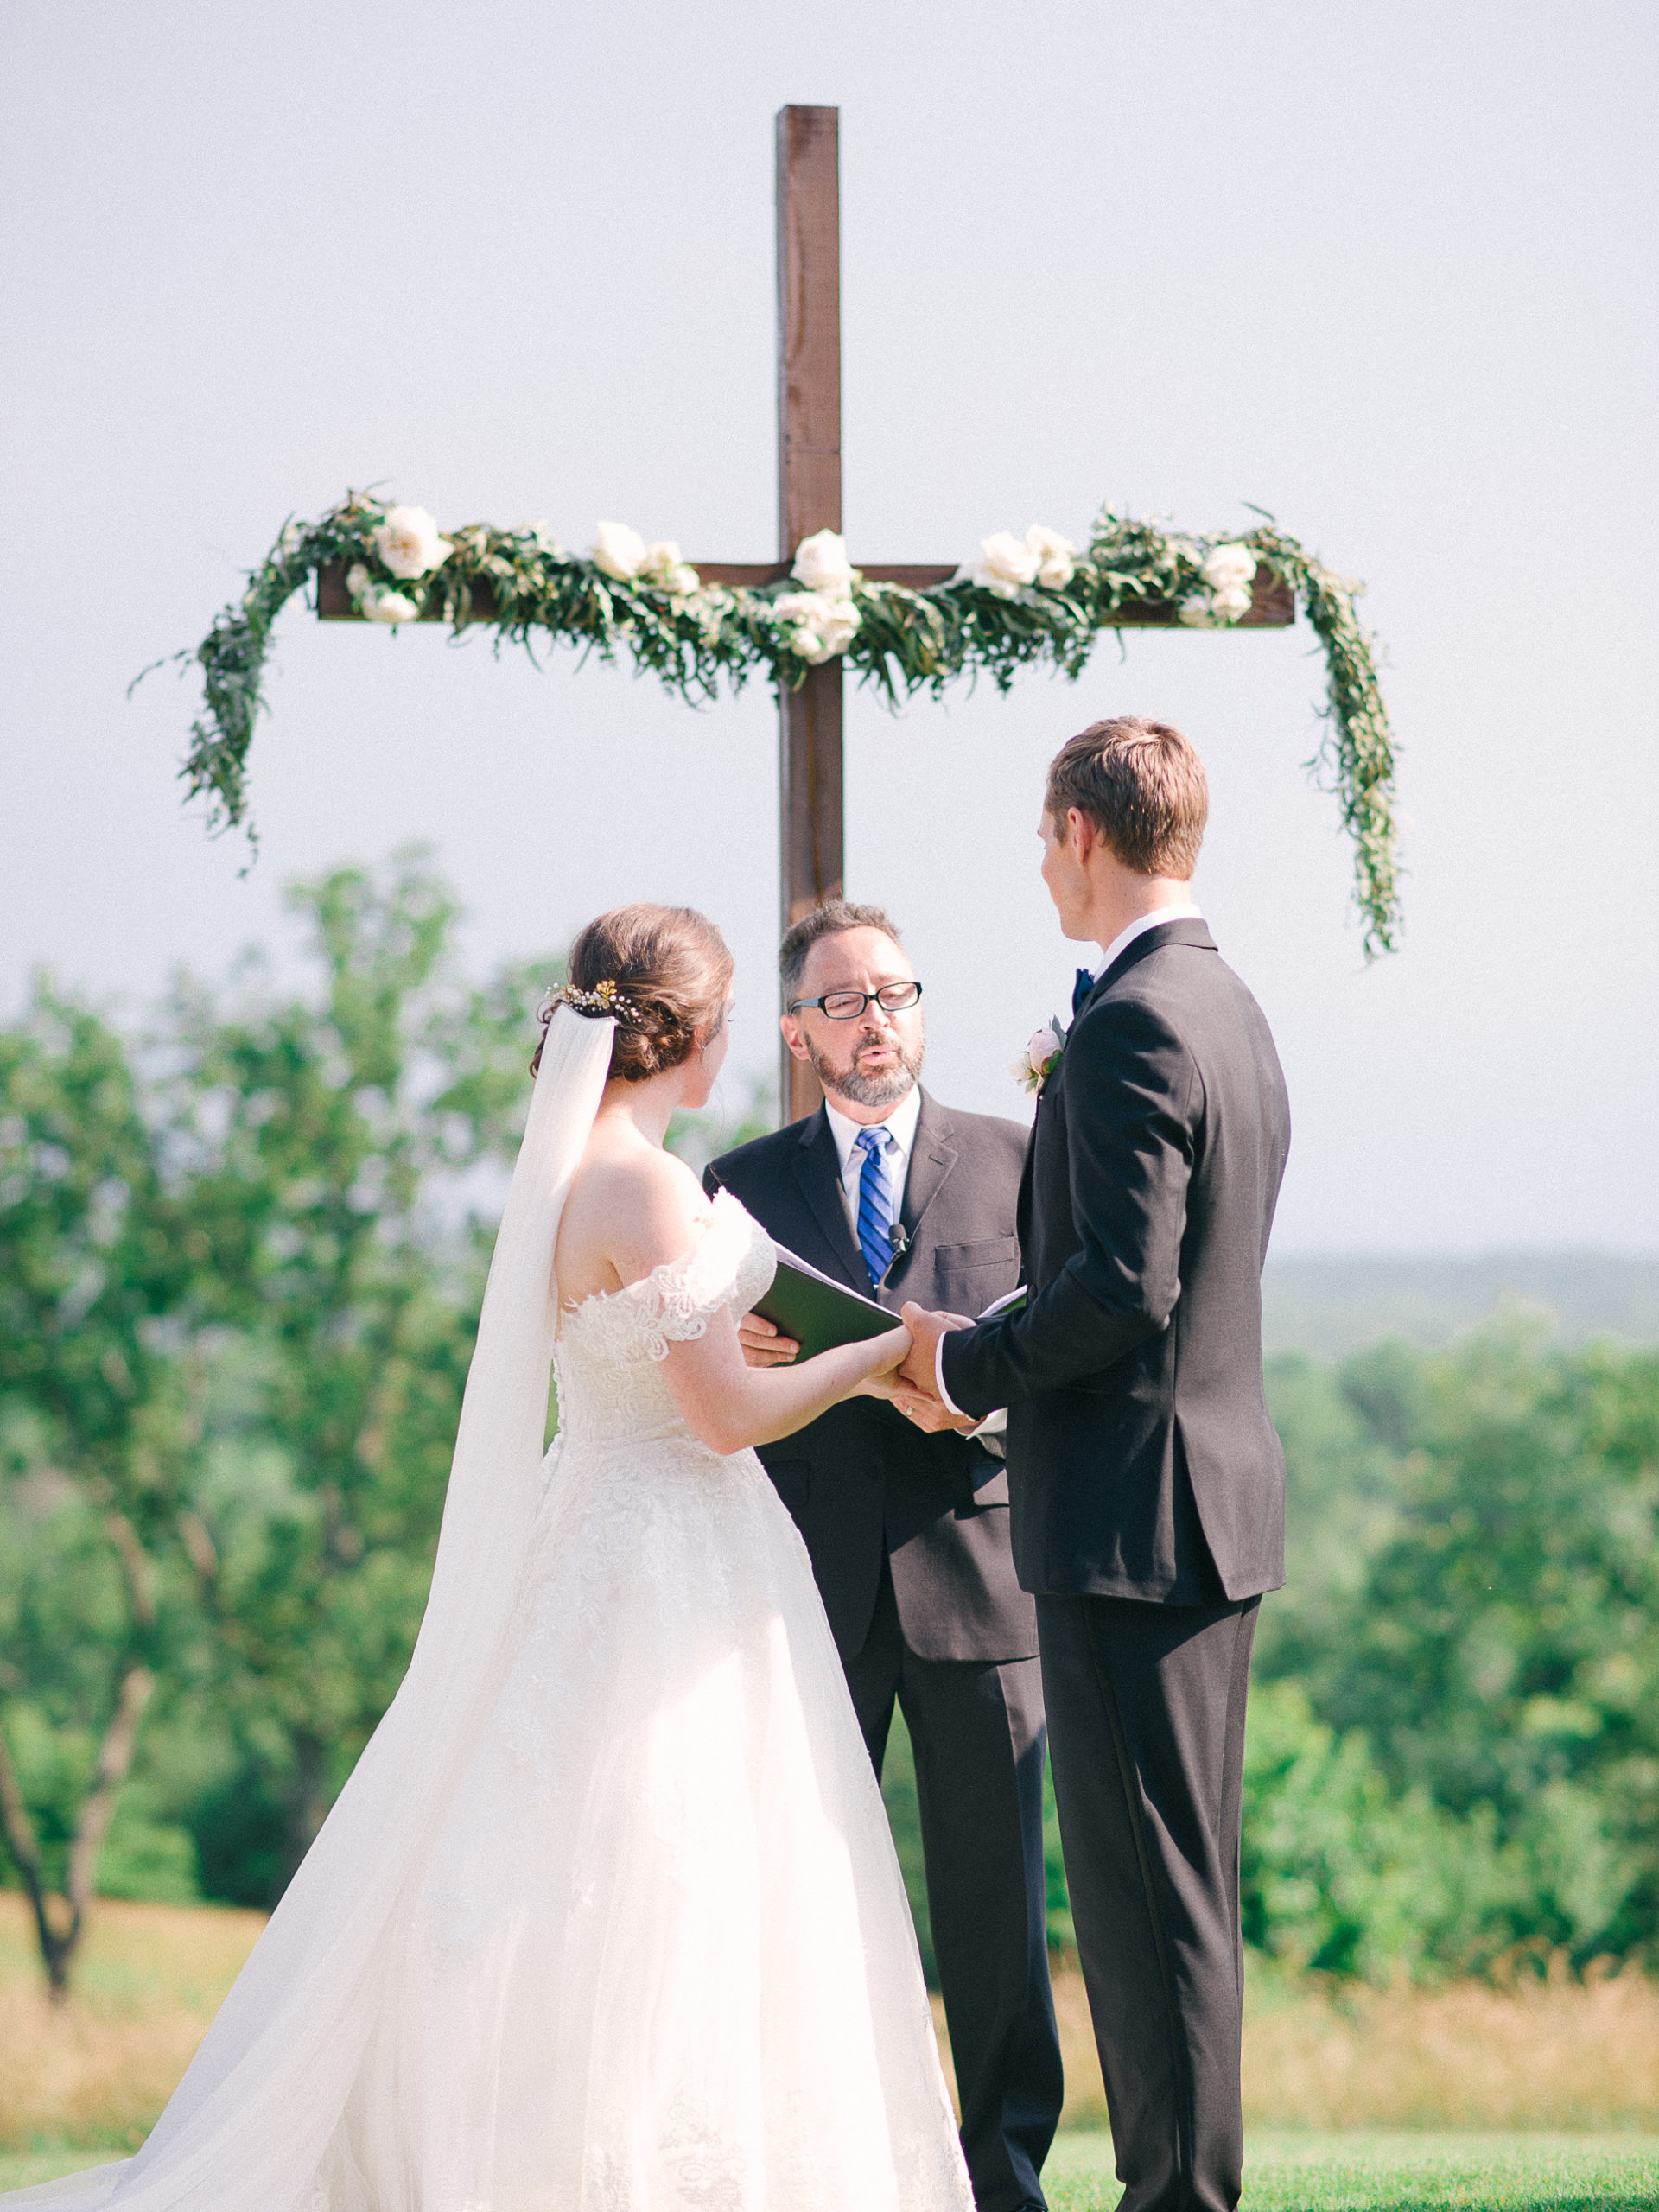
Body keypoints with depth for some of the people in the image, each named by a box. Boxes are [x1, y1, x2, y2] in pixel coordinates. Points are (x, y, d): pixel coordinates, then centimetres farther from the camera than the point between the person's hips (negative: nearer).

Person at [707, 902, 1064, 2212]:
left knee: (996, 1883, -2)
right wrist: (734, 1357, -9)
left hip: (972, 1568, -1)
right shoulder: (744, 1185, 13)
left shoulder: (1015, 1160, 10)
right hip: (812, 1588, 1)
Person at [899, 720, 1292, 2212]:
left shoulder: (1131, 1027, -17)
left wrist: (970, 1365, -9)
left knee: (1143, 1890, -5)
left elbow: (1124, 1287, -24)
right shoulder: (1233, 1011, 14)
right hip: (1223, 1493, 10)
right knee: (1187, 1881, 14)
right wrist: (993, 1365, 17)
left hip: (1130, 1511, -10)